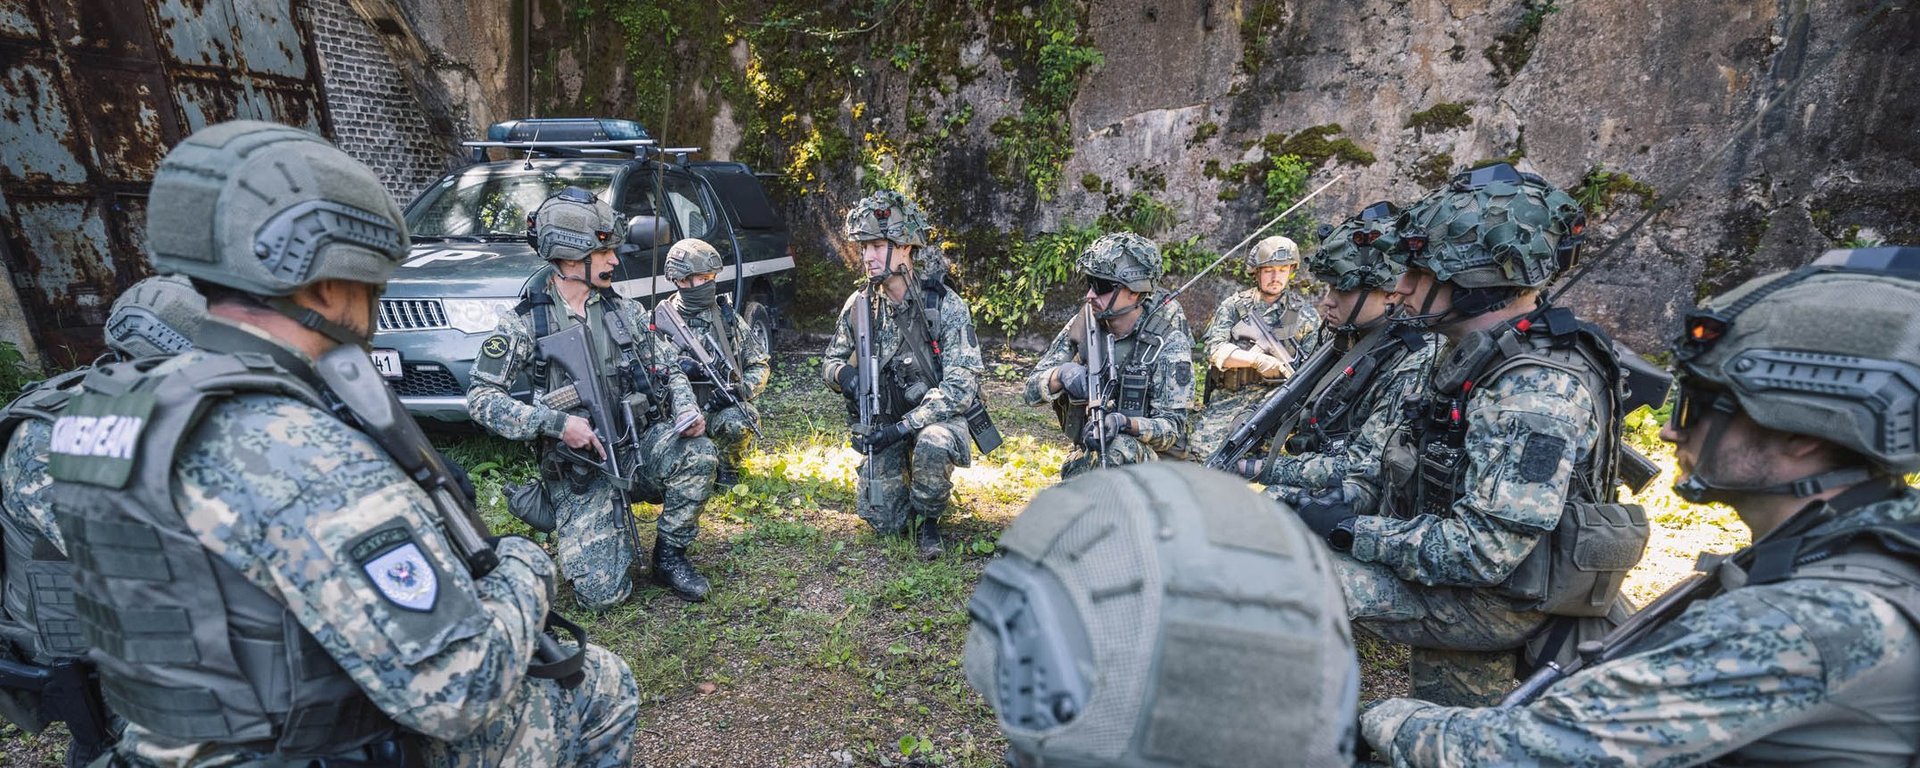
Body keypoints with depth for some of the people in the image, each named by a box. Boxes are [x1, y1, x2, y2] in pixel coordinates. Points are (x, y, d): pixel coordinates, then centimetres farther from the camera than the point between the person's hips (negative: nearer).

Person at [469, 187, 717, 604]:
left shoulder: (626, 312, 6)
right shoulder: (525, 323, -5)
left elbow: (670, 370, 10)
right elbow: (481, 397, -5)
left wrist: (687, 410, -11)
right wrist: (556, 422, -18)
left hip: (640, 445, 3)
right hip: (580, 470, -3)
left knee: (698, 455, -31)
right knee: (603, 593, -14)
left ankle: (669, 556, -5)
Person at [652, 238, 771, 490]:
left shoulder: (728, 317, 6)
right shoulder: (659, 320, 3)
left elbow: (760, 365, 7)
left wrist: (740, 389, -12)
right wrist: (675, 368, -20)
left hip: (722, 409, 0)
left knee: (736, 421, -34)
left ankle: (727, 470, -1)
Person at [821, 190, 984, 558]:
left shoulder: (946, 306, -17)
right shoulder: (859, 306, -4)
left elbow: (960, 387, -22)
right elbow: (830, 360, 10)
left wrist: (902, 427, -29)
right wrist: (845, 376, -16)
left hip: (938, 418, -3)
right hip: (883, 423, 4)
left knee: (931, 444, -38)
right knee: (883, 521, -5)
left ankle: (926, 519, -7)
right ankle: (907, 473, 28)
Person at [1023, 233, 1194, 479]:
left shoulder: (1168, 342, -14)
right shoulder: (1084, 323, -3)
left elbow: (1172, 427, -15)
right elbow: (1032, 390, -1)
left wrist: (1126, 423, -35)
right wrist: (1061, 374, -24)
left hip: (1153, 456, -4)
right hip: (1090, 451, 4)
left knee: (1119, 449, -35)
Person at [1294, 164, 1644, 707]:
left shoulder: (1536, 388, -26)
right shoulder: (1478, 360, 4)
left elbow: (1484, 551, -30)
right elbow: (1419, 462, 12)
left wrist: (1350, 530, -23)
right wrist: (1344, 498, -3)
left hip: (1506, 601, -9)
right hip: (1463, 580, 9)